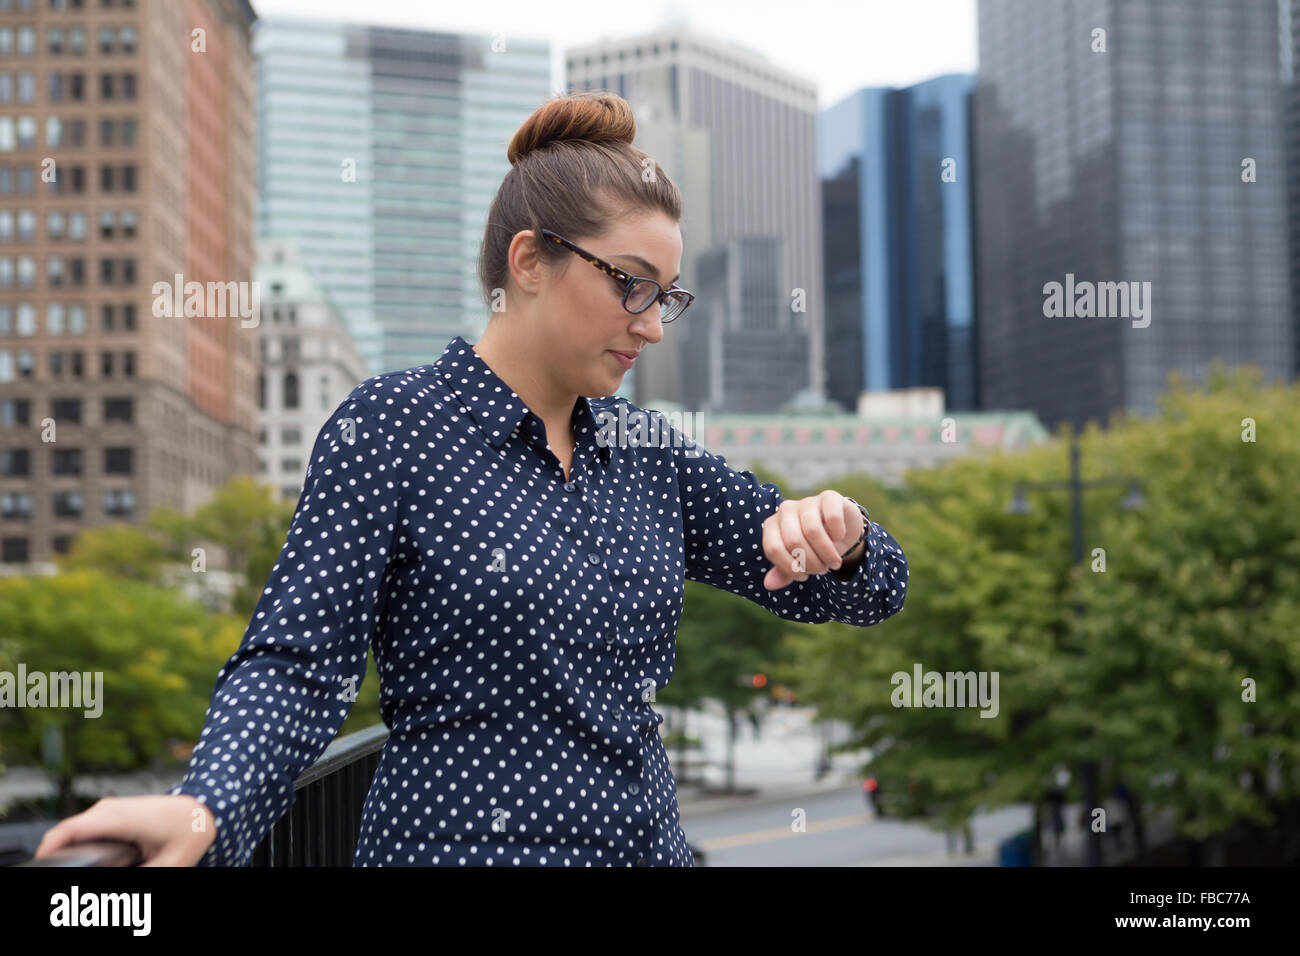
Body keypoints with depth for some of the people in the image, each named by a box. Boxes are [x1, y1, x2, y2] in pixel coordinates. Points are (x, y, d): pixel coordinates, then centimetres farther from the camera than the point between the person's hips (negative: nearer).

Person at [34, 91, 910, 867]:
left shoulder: (647, 451, 6)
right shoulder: (391, 426, -8)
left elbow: (865, 594, 10)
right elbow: (298, 659, -15)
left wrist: (833, 529, -13)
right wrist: (204, 810, -34)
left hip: (651, 841, 6)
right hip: (461, 840, -5)